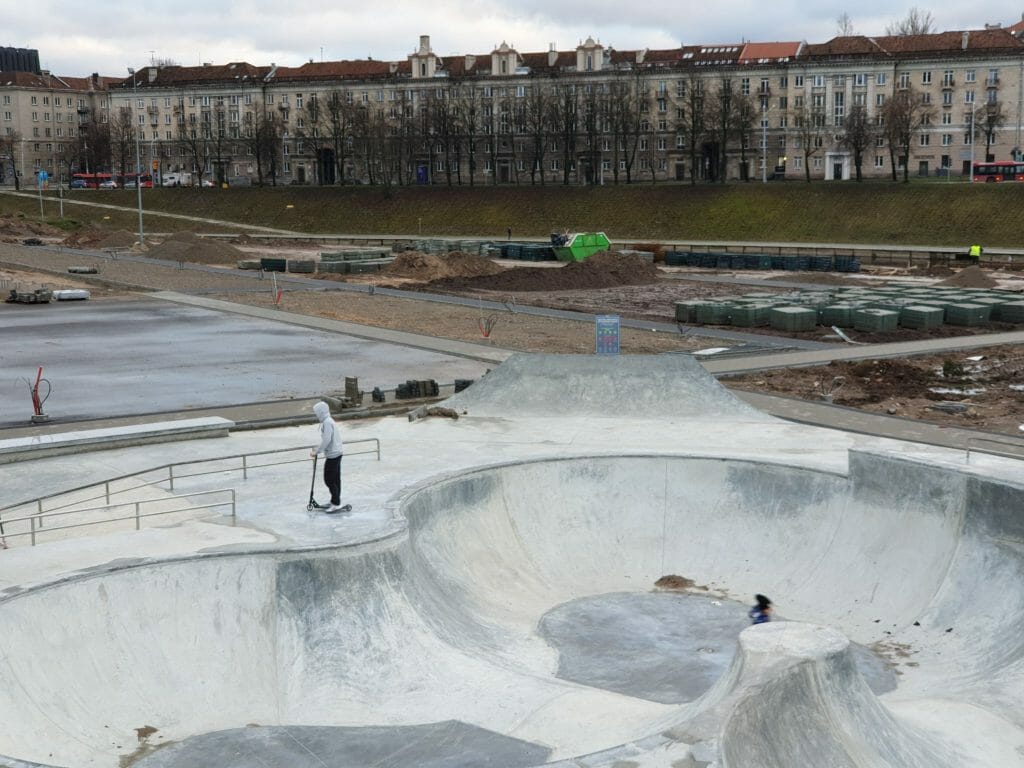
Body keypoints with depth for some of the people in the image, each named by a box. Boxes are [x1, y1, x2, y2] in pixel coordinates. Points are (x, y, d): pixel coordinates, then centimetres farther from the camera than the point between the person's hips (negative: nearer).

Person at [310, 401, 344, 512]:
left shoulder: (327, 422, -17)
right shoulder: (330, 421, 14)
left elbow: (326, 440, -23)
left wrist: (317, 451, -16)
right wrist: (318, 448, 17)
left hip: (332, 455, -10)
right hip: (336, 453, 10)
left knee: (329, 480, -5)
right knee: (335, 479, 14)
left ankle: (336, 503, -3)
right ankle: (335, 501, 20)